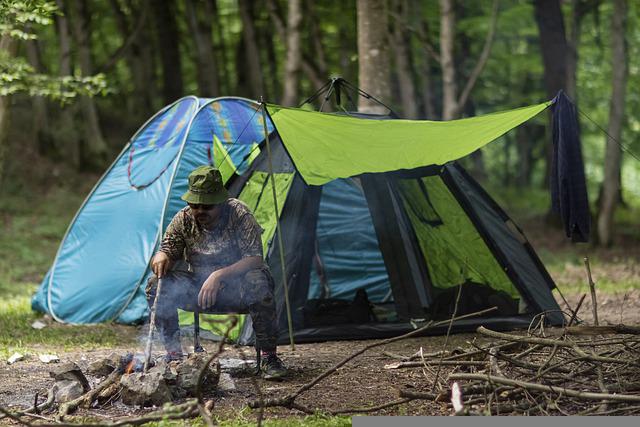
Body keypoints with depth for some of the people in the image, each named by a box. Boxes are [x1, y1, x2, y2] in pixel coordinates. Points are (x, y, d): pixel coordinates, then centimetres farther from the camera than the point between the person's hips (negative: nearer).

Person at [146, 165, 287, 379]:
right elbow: (167, 251, -1)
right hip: (197, 288, 3)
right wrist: (161, 257, -28)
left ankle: (268, 356, -22)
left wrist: (219, 275, -38)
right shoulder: (183, 219, -5)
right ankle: (173, 351, -8)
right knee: (157, 286, -21)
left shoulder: (239, 214, -16)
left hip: (236, 288, -3)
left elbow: (254, 259, -23)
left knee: (259, 285, -38)